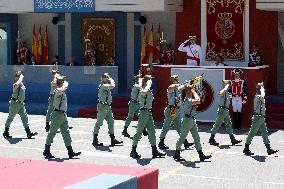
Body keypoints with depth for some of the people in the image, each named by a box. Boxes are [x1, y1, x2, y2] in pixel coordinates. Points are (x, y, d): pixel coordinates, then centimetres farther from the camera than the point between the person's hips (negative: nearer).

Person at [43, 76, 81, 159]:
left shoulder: (62, 92, 14)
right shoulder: (58, 90, -17)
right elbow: (60, 91, -42)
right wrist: (65, 85, -28)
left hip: (63, 115, 10)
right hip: (57, 114, -10)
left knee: (66, 133, 7)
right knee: (52, 133, 0)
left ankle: (70, 152, 8)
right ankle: (46, 151, 9)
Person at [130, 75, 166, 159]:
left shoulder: (150, 91, 13)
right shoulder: (142, 91, -15)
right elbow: (144, 92, -41)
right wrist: (148, 85, -28)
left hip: (149, 113, 9)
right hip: (144, 112, -9)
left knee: (152, 132, 8)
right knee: (139, 132, -3)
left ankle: (154, 151, 12)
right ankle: (133, 151, 5)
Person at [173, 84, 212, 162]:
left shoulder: (190, 99, 11)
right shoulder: (187, 100, -21)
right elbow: (197, 101, -34)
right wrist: (194, 93, -21)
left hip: (192, 120, 10)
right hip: (187, 120, -10)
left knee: (197, 137, 6)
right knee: (182, 137, 3)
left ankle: (201, 155, 7)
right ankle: (177, 154, 15)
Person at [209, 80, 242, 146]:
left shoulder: (227, 93, 15)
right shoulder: (223, 91, -14)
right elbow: (221, 93, -40)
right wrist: (226, 87, -29)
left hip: (226, 111, 9)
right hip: (222, 110, -9)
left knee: (229, 124, 9)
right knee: (217, 124, -2)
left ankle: (233, 139, 12)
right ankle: (212, 139, 5)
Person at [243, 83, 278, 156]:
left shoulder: (259, 97, 15)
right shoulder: (257, 96, -17)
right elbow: (262, 97, -41)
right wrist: (262, 89, -26)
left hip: (261, 118, 10)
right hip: (257, 117, -10)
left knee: (265, 133, 8)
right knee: (252, 133, -2)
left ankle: (269, 149, 9)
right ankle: (246, 149, 6)